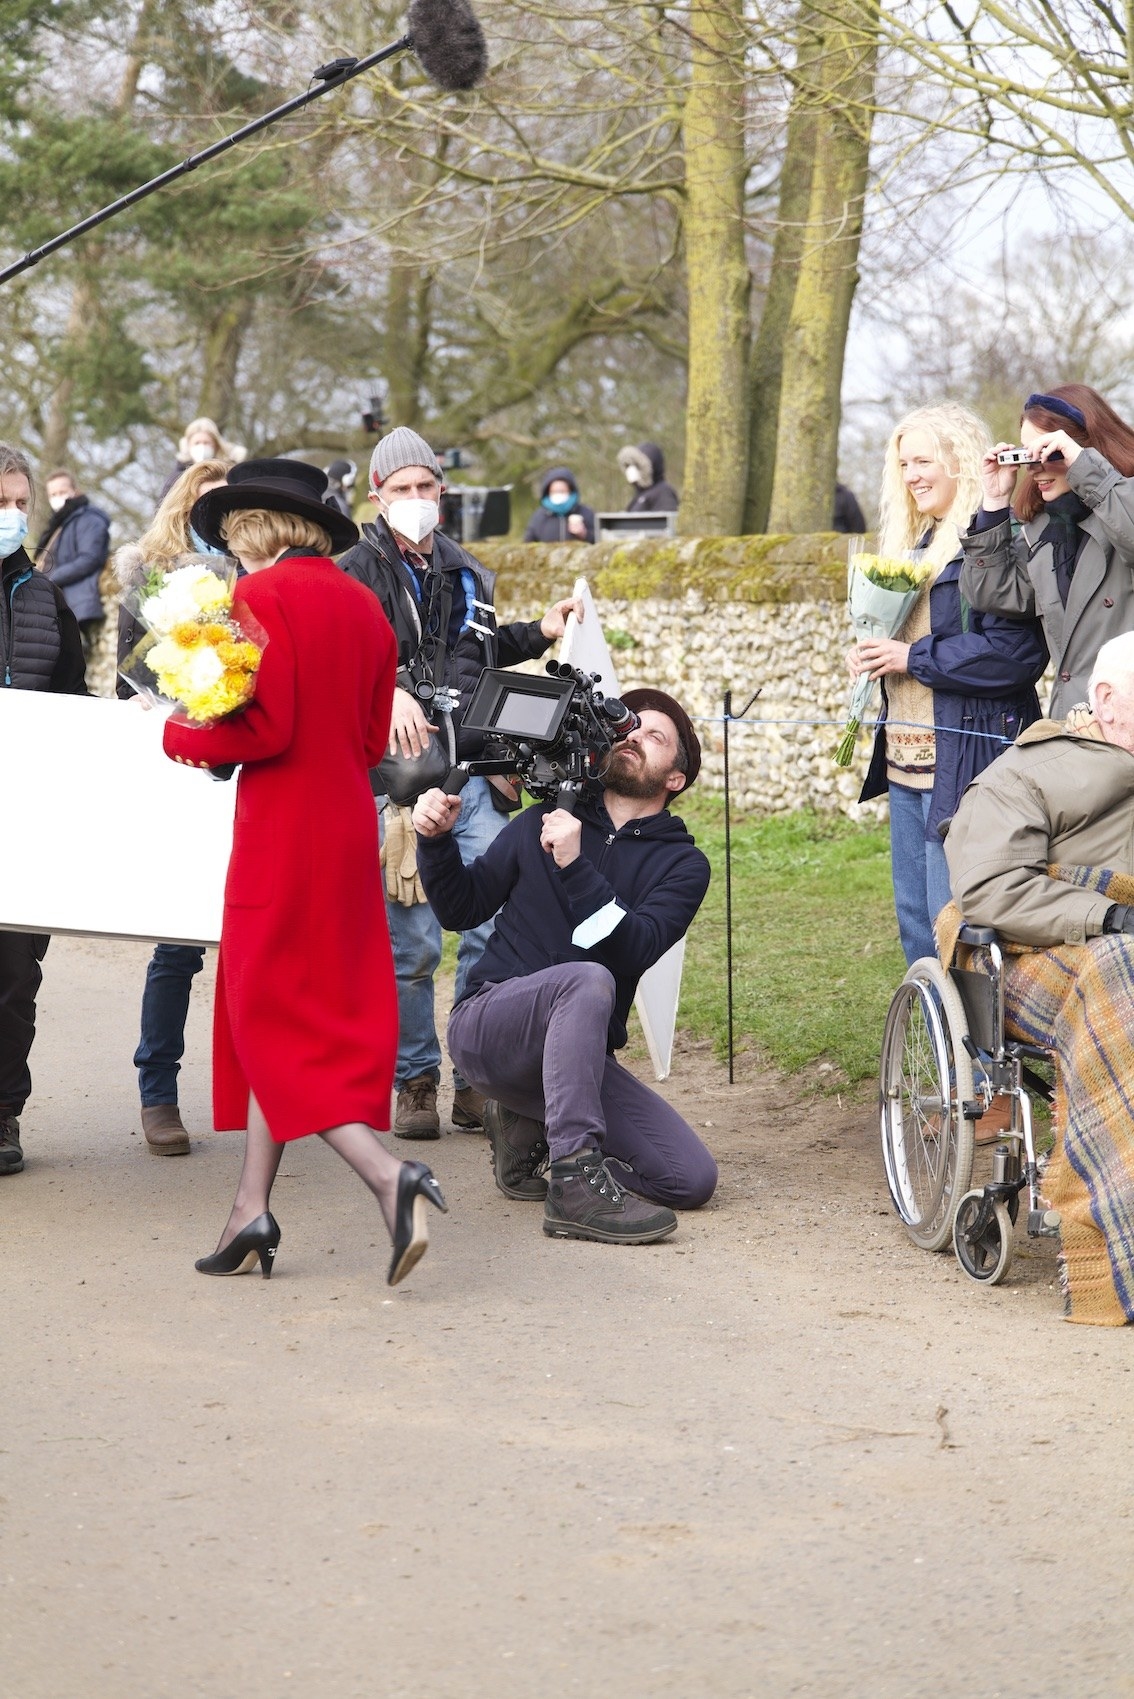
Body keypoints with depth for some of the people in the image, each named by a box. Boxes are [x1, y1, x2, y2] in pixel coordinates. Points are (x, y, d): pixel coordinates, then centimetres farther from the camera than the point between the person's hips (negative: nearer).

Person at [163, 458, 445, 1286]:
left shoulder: (262, 595, -12)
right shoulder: (363, 604, 11)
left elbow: (267, 727, -18)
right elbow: (372, 740, 12)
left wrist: (185, 737, -4)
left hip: (282, 829, -8)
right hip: (351, 824, 8)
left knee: (272, 1020, -1)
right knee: (307, 1013, 13)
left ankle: (388, 1174, -16)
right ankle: (252, 1209, 15)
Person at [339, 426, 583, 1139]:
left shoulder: (466, 572, 19)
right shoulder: (359, 573, 1)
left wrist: (539, 634, 23)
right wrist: (391, 691, -32)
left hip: (476, 773, 5)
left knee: (492, 930, 0)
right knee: (412, 941, -3)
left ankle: (479, 1081, 9)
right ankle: (417, 1084, 8)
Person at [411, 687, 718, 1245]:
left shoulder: (682, 864, 5)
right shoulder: (545, 822, 10)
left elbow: (634, 950, -14)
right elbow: (462, 908, 13)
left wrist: (575, 867, -24)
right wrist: (437, 841, -4)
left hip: (581, 1052, 3)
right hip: (486, 1023, -3)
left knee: (693, 1177, -13)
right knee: (588, 981, -36)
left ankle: (531, 1129, 9)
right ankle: (575, 1184, -37)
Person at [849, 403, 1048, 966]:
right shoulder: (915, 540, 16)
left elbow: (1017, 650, -22)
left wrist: (913, 658, -17)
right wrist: (872, 653, 3)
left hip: (964, 761, -10)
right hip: (908, 759, 10)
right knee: (915, 920, 14)